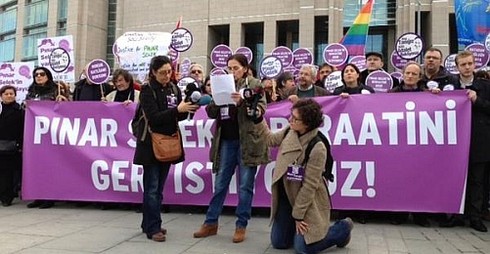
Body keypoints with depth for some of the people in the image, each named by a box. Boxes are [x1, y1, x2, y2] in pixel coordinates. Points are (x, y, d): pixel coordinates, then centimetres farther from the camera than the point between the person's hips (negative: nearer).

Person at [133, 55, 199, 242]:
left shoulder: (174, 89, 8)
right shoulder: (147, 90, -8)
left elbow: (178, 117, 8)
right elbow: (154, 117, -19)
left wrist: (186, 110, -12)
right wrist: (177, 109, -26)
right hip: (151, 144, -6)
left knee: (158, 187, 12)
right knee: (152, 188, -3)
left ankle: (148, 224, 23)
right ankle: (153, 228, 2)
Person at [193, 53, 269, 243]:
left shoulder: (254, 84, -1)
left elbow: (261, 111, -10)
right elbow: (212, 114, 9)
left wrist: (242, 102, -24)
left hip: (247, 141, -4)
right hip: (226, 141, 4)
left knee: (245, 186, 4)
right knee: (220, 184, 11)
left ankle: (241, 226, 15)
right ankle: (211, 222, 21)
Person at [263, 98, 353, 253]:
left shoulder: (317, 148, -27)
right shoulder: (290, 132, -7)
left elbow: (309, 185, -22)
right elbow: (271, 139, 13)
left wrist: (298, 215, -16)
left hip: (308, 202, -7)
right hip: (286, 196, 7)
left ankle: (342, 229, 17)